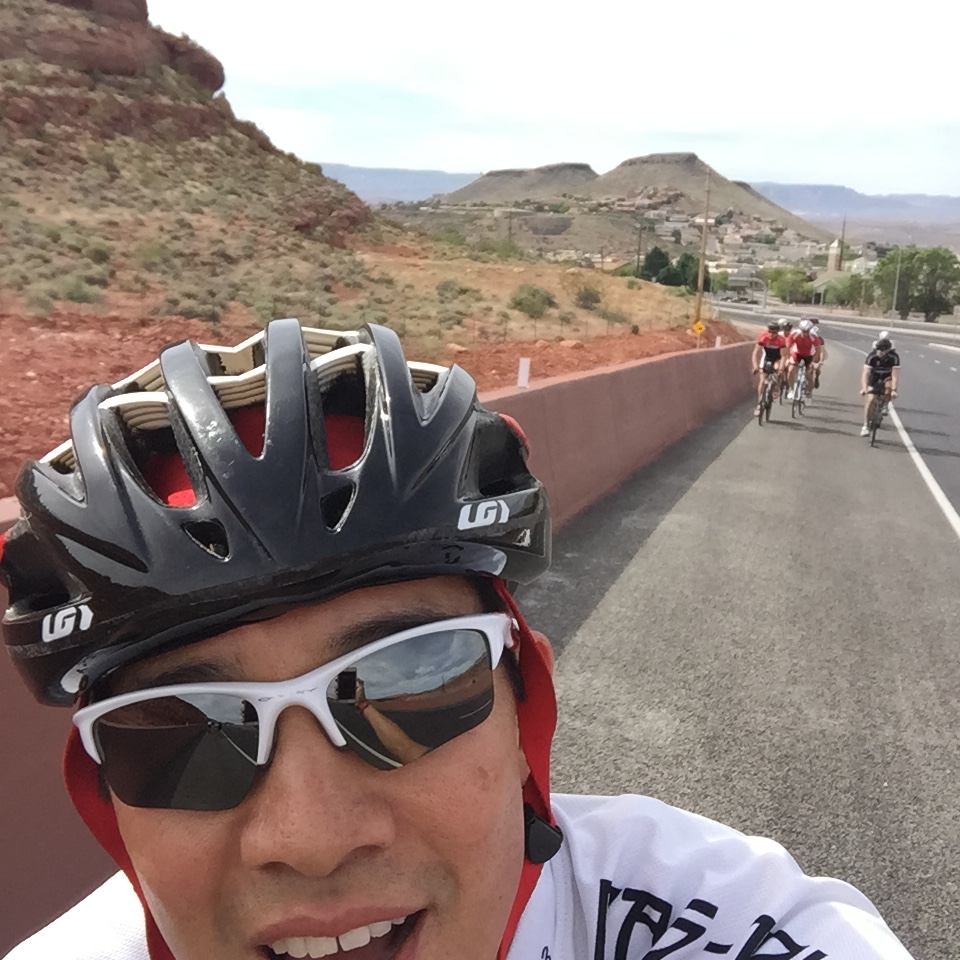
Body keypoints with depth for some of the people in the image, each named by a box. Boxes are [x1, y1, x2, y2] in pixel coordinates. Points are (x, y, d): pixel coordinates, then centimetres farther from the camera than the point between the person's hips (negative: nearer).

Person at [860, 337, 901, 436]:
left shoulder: (894, 357, -26)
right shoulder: (872, 356, -26)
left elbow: (895, 374, -31)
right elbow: (866, 373, -33)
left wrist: (894, 390, -43)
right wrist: (864, 388, -47)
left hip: (887, 377, 0)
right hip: (874, 378, 0)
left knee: (889, 386, -34)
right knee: (871, 399, -17)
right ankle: (866, 425, -9)